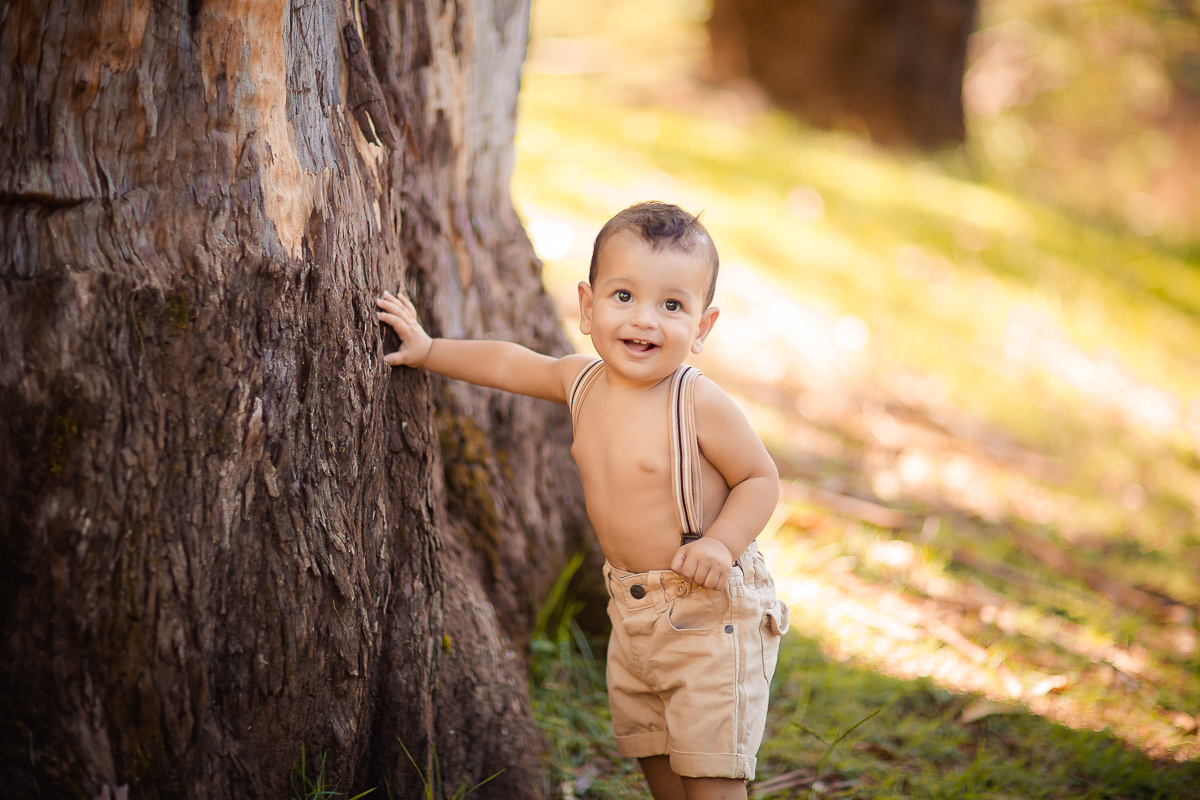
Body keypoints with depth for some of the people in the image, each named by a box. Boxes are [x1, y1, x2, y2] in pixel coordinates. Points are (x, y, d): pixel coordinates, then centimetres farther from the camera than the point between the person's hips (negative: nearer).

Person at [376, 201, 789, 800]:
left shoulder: (699, 404, -20)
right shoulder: (582, 381, -1)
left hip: (709, 611, -7)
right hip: (632, 609, 7)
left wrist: (722, 543, -26)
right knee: (650, 750, 18)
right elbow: (510, 364, 17)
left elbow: (760, 478, -12)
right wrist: (428, 350, 23)